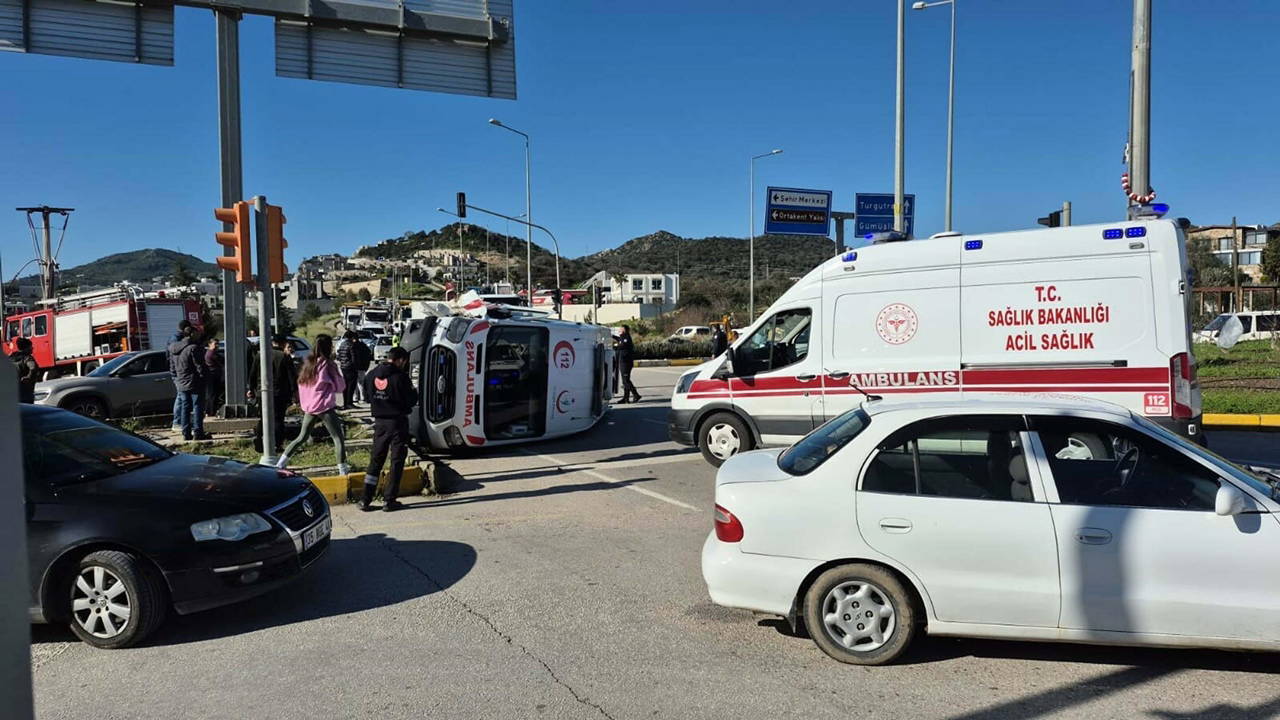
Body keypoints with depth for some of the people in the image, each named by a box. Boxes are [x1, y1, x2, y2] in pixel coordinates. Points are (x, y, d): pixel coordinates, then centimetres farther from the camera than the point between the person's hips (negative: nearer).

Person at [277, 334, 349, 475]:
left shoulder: (308, 363, 8)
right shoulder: (327, 364, -11)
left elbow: (301, 384, 14)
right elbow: (340, 387, -5)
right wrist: (337, 372, 10)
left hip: (309, 408, 6)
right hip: (326, 407, -6)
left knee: (302, 437, 19)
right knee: (339, 438, 1)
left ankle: (280, 463, 17)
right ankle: (343, 468, -4)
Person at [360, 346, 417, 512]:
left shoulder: (371, 375, 3)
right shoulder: (400, 376, -15)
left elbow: (367, 397, 12)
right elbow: (411, 400, -12)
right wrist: (412, 391, 8)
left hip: (379, 422, 5)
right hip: (398, 422, -5)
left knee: (375, 460, 14)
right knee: (397, 461, 5)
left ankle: (365, 500, 12)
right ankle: (389, 501, 6)